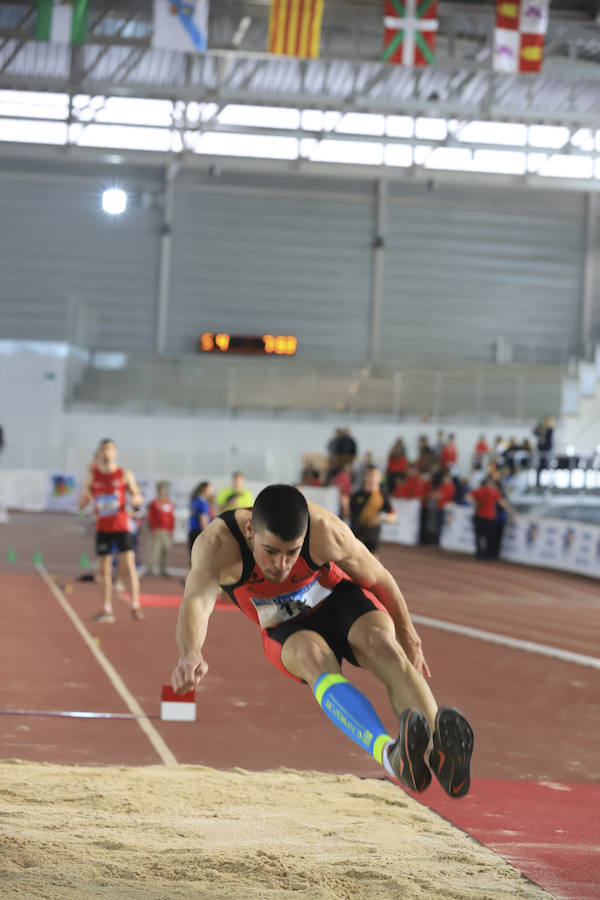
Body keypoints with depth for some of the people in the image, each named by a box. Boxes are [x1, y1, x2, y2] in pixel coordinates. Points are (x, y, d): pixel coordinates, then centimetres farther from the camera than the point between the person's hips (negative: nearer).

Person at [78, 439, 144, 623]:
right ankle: (107, 609, 7)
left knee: (129, 565, -12)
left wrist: (134, 500, -19)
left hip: (121, 527, -2)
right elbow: (82, 504, 7)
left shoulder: (124, 475, 1)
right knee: (105, 569, 3)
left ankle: (135, 605, -11)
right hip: (103, 528, 2)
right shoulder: (92, 475, 5)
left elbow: (138, 498, 4)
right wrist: (85, 497, -15)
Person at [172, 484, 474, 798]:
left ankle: (439, 751, -54)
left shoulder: (325, 531, -28)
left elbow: (378, 579, -12)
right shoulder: (217, 544, -32)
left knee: (383, 644, -32)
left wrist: (409, 641, -2)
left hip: (339, 601, 1)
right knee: (313, 656, -35)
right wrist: (190, 654, -70)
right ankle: (391, 754, -60)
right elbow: (196, 600, -49)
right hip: (288, 631, -1)